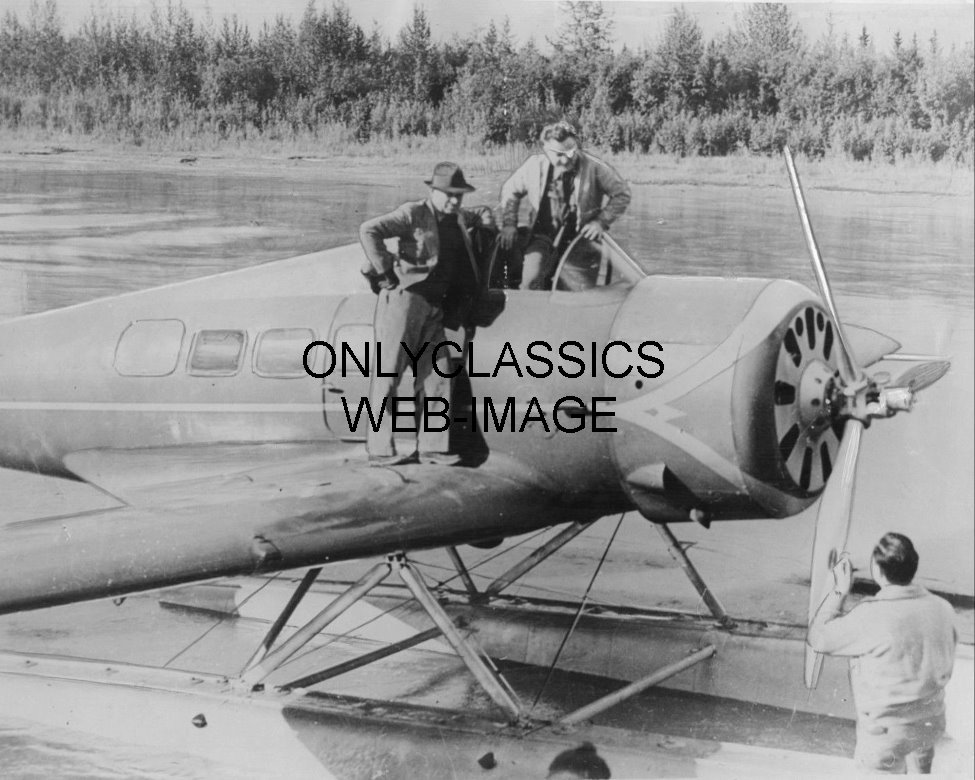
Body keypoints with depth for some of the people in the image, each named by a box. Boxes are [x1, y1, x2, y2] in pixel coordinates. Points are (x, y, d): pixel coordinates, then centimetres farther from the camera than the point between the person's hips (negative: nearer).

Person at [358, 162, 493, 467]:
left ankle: (431, 446, 12)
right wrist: (385, 273, -18)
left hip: (434, 307, 8)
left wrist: (482, 217, 13)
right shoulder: (413, 214, -8)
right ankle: (379, 449, -2)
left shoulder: (457, 219, 15)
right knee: (387, 373, -4)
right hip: (404, 298, -8)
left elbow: (479, 216, 38)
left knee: (436, 374, 6)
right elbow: (369, 230, -19)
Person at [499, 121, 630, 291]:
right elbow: (510, 190, 12)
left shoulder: (594, 167, -12)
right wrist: (508, 224, 4)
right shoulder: (535, 166, -5)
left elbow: (622, 194, 0)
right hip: (544, 237, 1)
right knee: (531, 279, -25)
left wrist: (602, 221, -8)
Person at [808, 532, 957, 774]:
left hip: (887, 732, -5)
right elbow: (946, 663, 5)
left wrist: (840, 591, -8)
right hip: (931, 723, 5)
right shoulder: (942, 609, -9)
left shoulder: (871, 617, -28)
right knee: (919, 772, 26)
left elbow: (818, 638, -16)